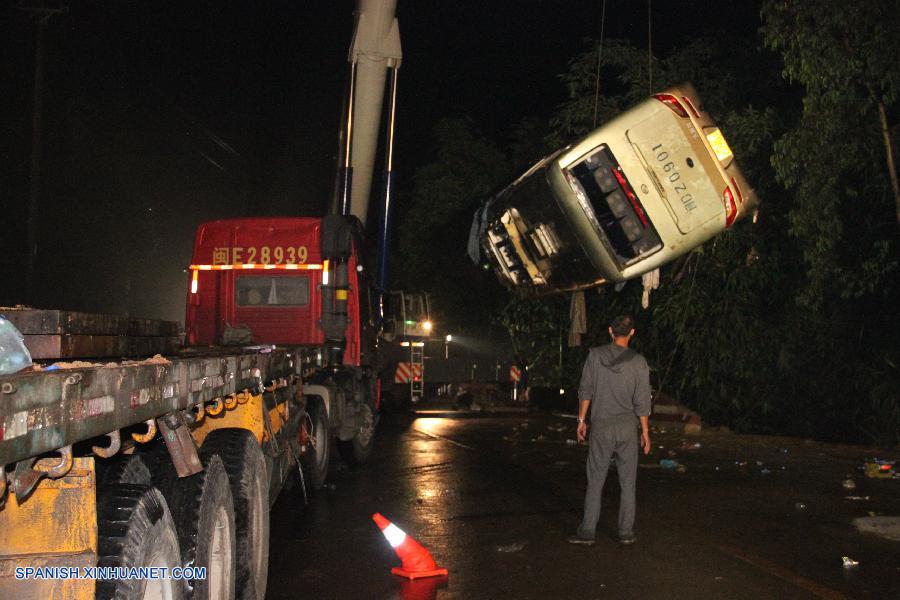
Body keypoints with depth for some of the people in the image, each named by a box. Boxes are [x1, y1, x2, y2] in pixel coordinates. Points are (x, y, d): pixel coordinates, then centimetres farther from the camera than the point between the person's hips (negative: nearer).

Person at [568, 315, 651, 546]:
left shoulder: (595, 355, -4)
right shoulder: (638, 362, -4)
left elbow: (585, 391, -1)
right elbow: (642, 401, -2)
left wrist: (582, 419, 9)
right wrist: (645, 431, 6)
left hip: (601, 425, 0)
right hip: (627, 425, 0)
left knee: (595, 481, 5)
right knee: (628, 482, 9)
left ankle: (587, 531, 5)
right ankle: (626, 532, 12)